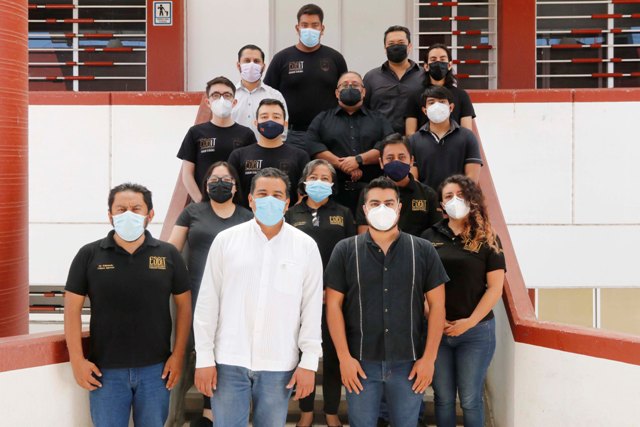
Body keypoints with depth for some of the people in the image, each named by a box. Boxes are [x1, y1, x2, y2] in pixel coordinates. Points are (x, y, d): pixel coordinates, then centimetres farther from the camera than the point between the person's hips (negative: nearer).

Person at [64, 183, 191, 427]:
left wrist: (178, 355, 0)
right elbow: (72, 309, 0)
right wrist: (77, 360, -6)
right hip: (105, 370, -1)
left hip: (155, 368, 1)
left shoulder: (168, 255, 2)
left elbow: (183, 305, 6)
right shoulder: (89, 255, -1)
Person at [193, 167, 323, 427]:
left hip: (279, 365, 0)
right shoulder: (226, 240, 2)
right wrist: (204, 357, 0)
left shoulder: (306, 247, 2)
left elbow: (312, 307, 3)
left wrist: (309, 362, -1)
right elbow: (207, 303, 3)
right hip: (229, 361, 0)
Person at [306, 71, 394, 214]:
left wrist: (359, 160, -11)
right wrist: (342, 165, -11)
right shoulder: (322, 119, 18)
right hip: (334, 190, 0)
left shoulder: (378, 119, 19)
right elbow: (313, 145, 1)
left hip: (371, 191, 1)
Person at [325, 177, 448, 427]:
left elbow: (437, 305, 3)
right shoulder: (345, 251, 1)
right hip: (360, 363, 0)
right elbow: (334, 304, 0)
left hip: (409, 364, 0)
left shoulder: (423, 251, 2)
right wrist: (344, 357, -5)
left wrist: (429, 358, -2)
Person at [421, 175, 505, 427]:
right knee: (443, 398, 8)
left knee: (470, 399, 4)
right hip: (436, 329, 2)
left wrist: (470, 322, -11)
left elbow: (495, 287, -3)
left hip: (476, 330, -1)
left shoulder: (487, 239, 1)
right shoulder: (430, 237, 5)